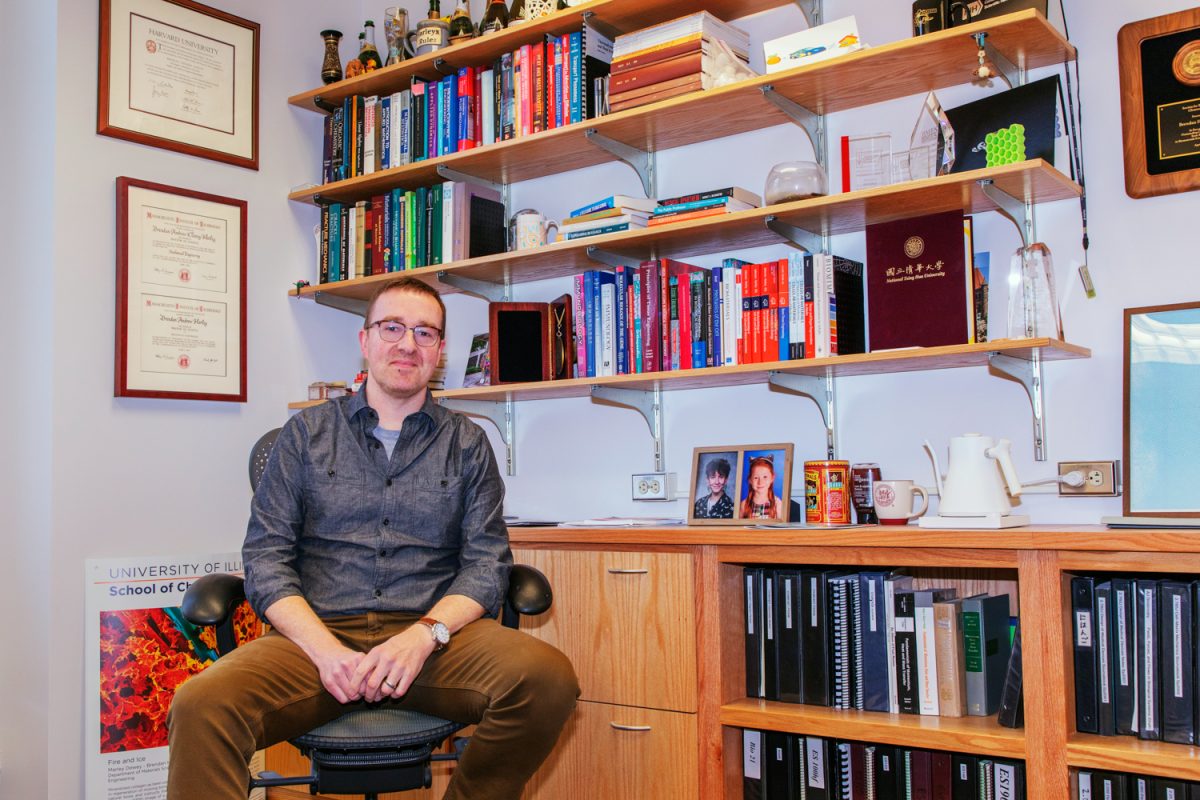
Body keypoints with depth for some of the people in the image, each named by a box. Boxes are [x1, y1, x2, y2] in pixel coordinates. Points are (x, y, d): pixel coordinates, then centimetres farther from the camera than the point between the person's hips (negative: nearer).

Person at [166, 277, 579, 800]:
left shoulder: (467, 444, 15)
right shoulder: (307, 433, 14)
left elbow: (487, 561, 6)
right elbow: (266, 557, 6)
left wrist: (424, 634, -14)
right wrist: (325, 648, -12)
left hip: (434, 634, 2)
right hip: (318, 634, -2)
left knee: (547, 677, -28)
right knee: (200, 707, -34)